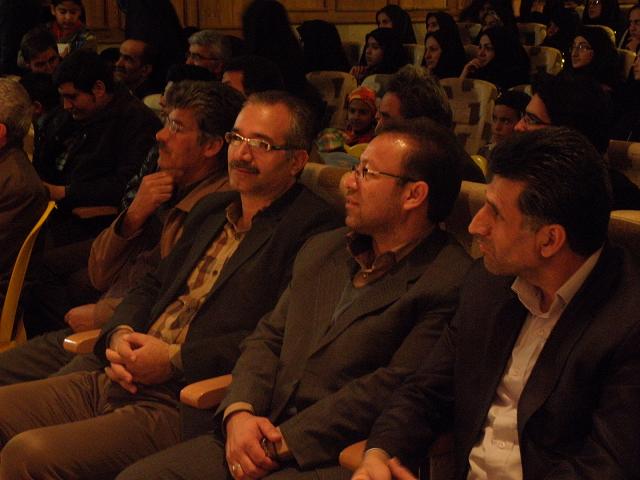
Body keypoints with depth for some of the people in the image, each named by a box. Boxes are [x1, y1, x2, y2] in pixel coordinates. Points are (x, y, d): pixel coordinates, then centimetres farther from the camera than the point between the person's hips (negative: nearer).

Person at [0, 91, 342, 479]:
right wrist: (121, 334, 1)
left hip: (186, 406, -8)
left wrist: (175, 358, -16)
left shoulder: (312, 227, -8)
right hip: (122, 381, 9)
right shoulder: (212, 209, 19)